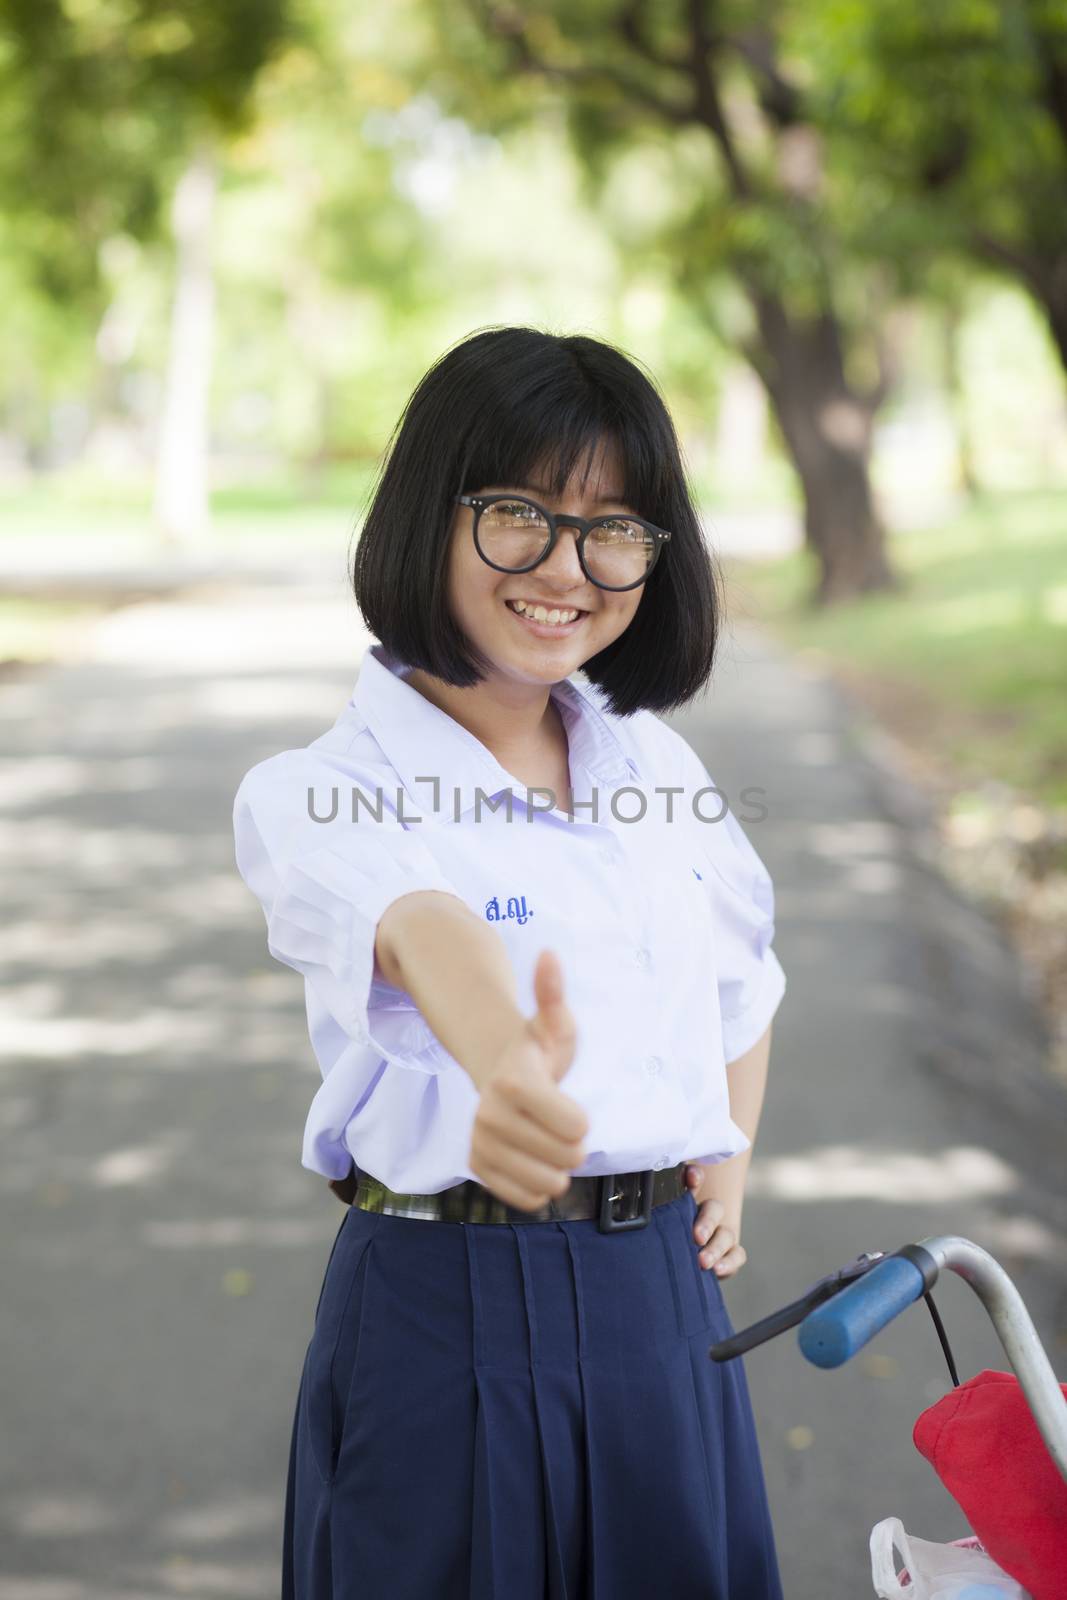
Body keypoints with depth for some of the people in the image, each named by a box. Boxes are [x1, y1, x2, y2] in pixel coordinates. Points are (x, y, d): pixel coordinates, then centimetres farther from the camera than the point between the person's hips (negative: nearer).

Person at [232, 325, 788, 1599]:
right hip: (444, 1311, -5)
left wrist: (728, 1164, 11)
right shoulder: (318, 792, -13)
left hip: (663, 1300, 5)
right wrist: (506, 1073, -55)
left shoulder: (656, 767, 7)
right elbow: (423, 932, -36)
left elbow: (740, 982, 24)